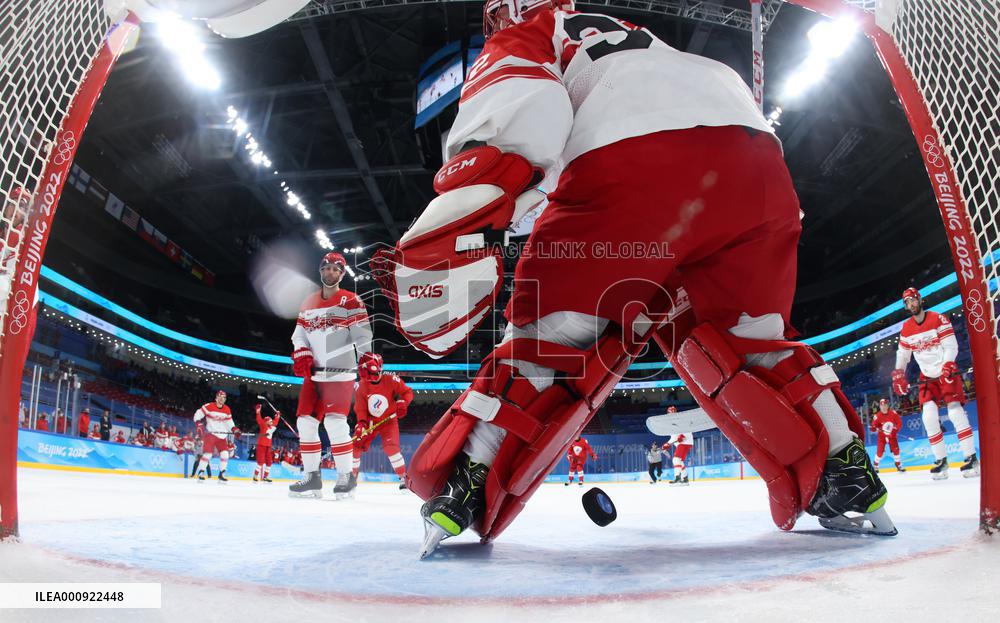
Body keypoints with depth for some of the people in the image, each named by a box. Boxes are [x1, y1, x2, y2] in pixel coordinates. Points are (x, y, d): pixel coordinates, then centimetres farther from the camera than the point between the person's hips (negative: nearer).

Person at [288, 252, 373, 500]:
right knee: (306, 421, 3)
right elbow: (299, 334, 17)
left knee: (335, 422, -15)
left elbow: (363, 335, -7)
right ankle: (311, 477, 13)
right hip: (314, 373, 6)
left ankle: (346, 476, -1)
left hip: (340, 373, -6)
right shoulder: (308, 303, 16)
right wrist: (301, 355, -1)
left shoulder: (351, 301, -2)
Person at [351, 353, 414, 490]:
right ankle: (351, 477, 21)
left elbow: (408, 392, -11)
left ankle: (404, 477, -10)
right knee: (355, 446, -1)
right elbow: (360, 408, -7)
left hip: (389, 421, -4)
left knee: (391, 447, -23)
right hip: (371, 422, 4)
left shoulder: (390, 380, -19)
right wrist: (361, 423, -23)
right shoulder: (360, 386, -9)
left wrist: (402, 403, -29)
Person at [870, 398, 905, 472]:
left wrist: (895, 430, -17)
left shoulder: (893, 413, -11)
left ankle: (898, 465, 17)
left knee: (895, 449, 0)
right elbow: (874, 425, -11)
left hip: (892, 435, 2)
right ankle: (875, 465, 7)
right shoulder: (877, 416, -14)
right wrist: (873, 428, -34)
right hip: (882, 435, -2)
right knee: (880, 451, -8)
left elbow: (899, 423, -6)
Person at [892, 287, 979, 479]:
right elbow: (903, 353, 10)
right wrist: (898, 374, 0)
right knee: (928, 415, -10)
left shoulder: (938, 319, -10)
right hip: (927, 376, 4)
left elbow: (951, 345, -16)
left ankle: (971, 457, -8)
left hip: (947, 372, -4)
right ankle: (941, 460, -3)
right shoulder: (906, 328, 5)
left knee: (955, 411, -15)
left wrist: (947, 366, -31)